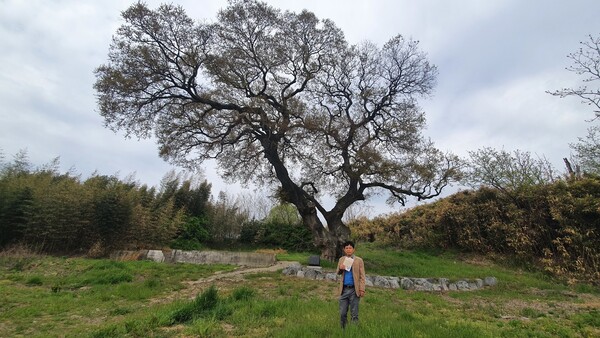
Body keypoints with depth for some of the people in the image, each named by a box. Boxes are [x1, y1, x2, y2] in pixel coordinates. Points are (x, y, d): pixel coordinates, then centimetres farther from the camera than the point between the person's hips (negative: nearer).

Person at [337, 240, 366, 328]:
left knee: (354, 314, 9)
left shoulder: (359, 260, -4)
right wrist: (340, 269, -9)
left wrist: (362, 289, -12)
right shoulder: (341, 259, 7)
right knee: (342, 313, 11)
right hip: (344, 289, 3)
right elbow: (338, 273, 14)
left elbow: (362, 276, -4)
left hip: (354, 290, -3)